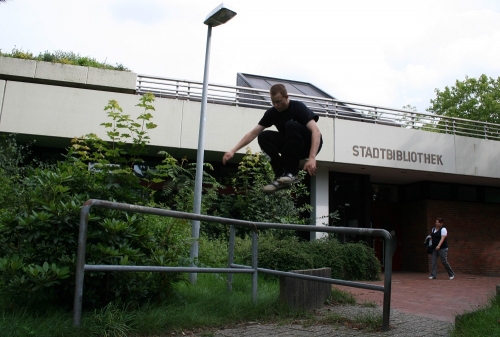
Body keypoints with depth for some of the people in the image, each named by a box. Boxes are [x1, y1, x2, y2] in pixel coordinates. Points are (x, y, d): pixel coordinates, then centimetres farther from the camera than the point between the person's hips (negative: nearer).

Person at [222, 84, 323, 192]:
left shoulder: (298, 107, -19)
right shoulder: (272, 113, -6)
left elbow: (316, 131, -30)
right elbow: (253, 133, -6)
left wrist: (312, 158, -43)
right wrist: (233, 151, -15)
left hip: (310, 144, -5)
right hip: (293, 146, 5)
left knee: (291, 125, -32)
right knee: (264, 136, -16)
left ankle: (291, 172, -27)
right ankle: (281, 174, -17)